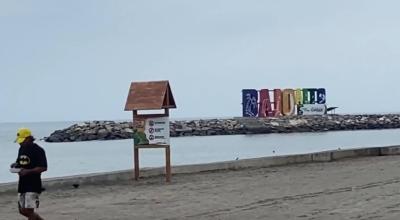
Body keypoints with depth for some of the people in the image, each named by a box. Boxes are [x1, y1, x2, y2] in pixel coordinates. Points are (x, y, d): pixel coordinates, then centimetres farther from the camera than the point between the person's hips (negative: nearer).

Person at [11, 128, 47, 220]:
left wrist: (28, 171, -26)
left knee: (29, 211, -8)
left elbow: (43, 167, -17)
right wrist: (15, 165, 1)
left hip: (33, 185, -8)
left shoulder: (38, 150, -13)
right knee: (22, 211, 12)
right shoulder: (22, 149, 12)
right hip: (22, 184, 8)